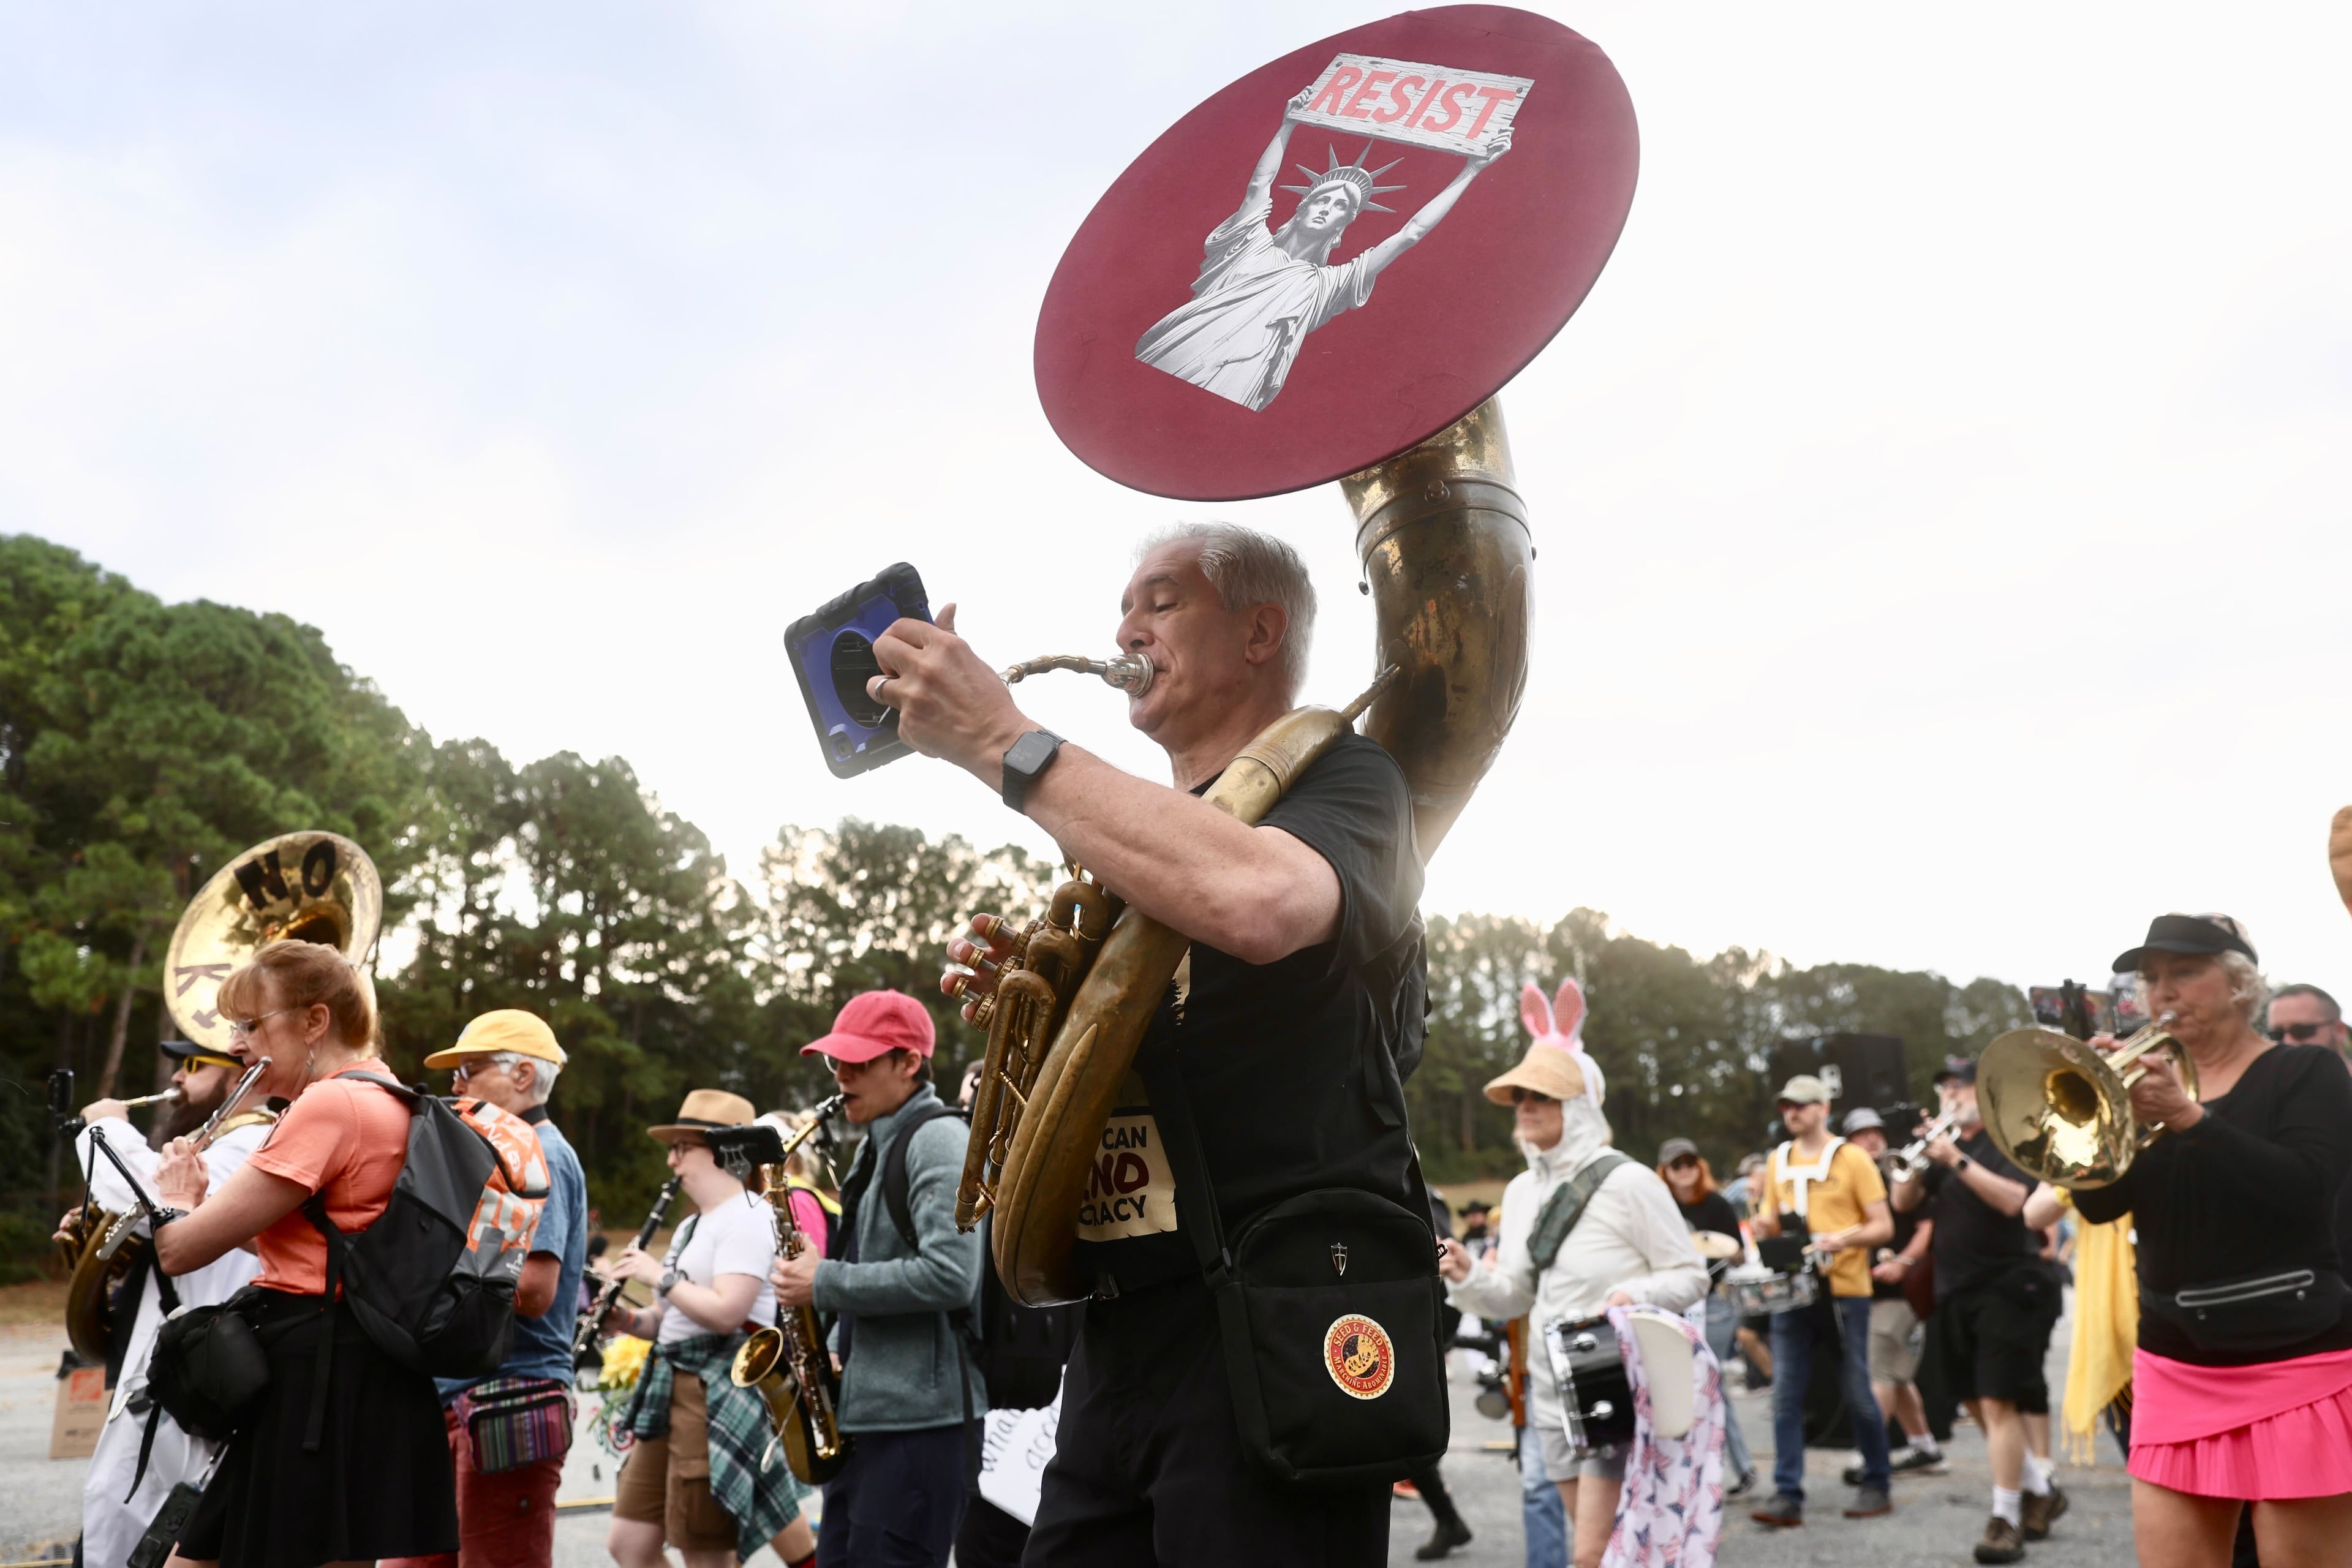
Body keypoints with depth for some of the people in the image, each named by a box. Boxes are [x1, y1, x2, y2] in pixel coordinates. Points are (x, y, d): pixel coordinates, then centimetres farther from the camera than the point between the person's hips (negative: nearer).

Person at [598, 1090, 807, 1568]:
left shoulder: (746, 1217, -12)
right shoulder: (692, 1226, 18)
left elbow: (726, 1313, -24)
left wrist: (658, 1275, -13)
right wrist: (628, 1319, 4)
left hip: (720, 1395, -10)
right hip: (672, 1386, 10)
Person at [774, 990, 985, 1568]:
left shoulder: (938, 1140, -13)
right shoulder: (879, 1146, 16)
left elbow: (949, 1276, -24)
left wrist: (825, 1283, -17)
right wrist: (831, 1354, 8)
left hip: (921, 1417, -10)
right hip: (864, 1412, 10)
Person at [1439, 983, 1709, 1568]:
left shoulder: (1627, 1182, -13)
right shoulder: (1522, 1190, 7)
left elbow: (1690, 1275, -8)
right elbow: (1513, 1296, 10)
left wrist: (1636, 1296, -27)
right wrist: (1468, 1278, -9)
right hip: (1552, 1385, 7)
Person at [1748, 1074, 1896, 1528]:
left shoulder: (1851, 1158, -2)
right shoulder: (1778, 1161, 12)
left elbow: (1884, 1227, -3)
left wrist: (1844, 1239, -21)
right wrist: (1765, 1225, -5)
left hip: (1845, 1291, -4)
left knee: (1857, 1394, 4)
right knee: (1785, 1395, -2)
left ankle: (1876, 1486, 21)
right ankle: (1787, 1495, 1)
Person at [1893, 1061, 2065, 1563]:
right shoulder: (1946, 1143, 13)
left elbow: (2012, 1200, -21)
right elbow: (1904, 1203, 6)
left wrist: (1957, 1159, -24)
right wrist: (1919, 1156, -8)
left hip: (2007, 1287, -7)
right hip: (1955, 1292, 7)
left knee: (1998, 1403, -10)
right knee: (1978, 1404, 13)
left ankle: (2005, 1520, -4)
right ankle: (2040, 1490, 30)